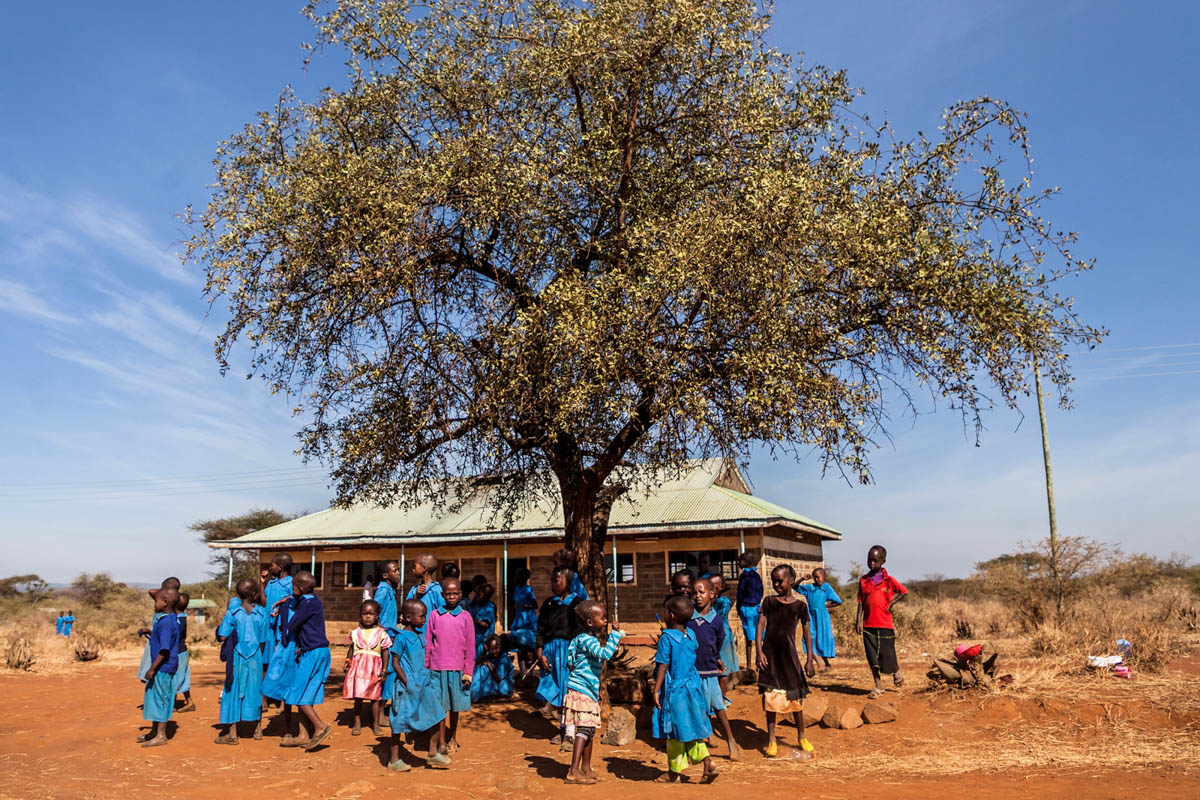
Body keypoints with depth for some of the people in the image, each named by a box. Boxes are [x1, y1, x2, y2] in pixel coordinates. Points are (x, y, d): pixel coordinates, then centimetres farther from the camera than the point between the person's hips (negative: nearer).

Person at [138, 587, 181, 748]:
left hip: (163, 668, -11)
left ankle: (161, 736, 8)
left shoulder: (166, 623, -22)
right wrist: (150, 632, 17)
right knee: (154, 698, 20)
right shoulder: (171, 619, 9)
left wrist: (152, 668, -21)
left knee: (161, 699, -1)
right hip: (161, 667, 11)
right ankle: (154, 731, 32)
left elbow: (165, 650, -25)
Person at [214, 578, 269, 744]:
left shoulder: (233, 613, -9)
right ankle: (257, 729, 24)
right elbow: (263, 641, 1)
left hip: (237, 658, -2)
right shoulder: (262, 614, -4)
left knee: (233, 692, 6)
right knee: (255, 691, 14)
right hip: (255, 658, 2)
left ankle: (232, 733, 7)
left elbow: (222, 637, -12)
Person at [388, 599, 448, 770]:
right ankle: (394, 760, 15)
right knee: (399, 722, 3)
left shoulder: (420, 635, 9)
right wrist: (406, 682, -17)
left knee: (437, 716, 5)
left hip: (423, 684, 7)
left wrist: (427, 678, 13)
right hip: (408, 686, -7)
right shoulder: (401, 637, -13)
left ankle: (433, 753, 17)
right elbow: (395, 662, -13)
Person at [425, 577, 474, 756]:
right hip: (437, 668, 0)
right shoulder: (434, 616, 2)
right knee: (440, 705, 2)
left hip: (457, 668, 0)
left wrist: (468, 672, 0)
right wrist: (425, 668, 4)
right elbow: (428, 644, 6)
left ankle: (453, 739, 27)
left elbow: (470, 646, 2)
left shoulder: (465, 616, 0)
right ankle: (441, 742, 13)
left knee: (455, 706, 11)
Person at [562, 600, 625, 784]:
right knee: (584, 729, -13)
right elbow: (605, 653, -32)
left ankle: (586, 769, 24)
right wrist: (615, 633, -27)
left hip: (589, 693, 10)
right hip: (580, 692, -10)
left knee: (590, 730, 14)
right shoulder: (586, 640, -17)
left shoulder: (591, 640, 16)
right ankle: (573, 771, -13)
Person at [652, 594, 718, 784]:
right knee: (692, 728, 14)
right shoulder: (691, 635, 4)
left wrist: (656, 690, -10)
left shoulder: (666, 638, -16)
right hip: (691, 688, 6)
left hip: (673, 690, -6)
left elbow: (663, 666, -16)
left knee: (674, 732, 5)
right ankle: (707, 762, 4)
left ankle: (675, 771, 15)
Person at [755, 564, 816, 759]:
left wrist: (809, 660, -1)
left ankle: (802, 738, 24)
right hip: (770, 654, 0)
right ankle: (771, 740, 14)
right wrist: (759, 651, -11)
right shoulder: (769, 602, 2)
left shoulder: (800, 605, 0)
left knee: (795, 697, 7)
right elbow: (760, 626, -2)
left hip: (789, 654, 0)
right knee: (770, 697, 3)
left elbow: (807, 633, 3)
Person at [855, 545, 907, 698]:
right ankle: (878, 687, 13)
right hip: (868, 624, 2)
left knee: (887, 655, 3)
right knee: (872, 657, 3)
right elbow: (861, 602, 7)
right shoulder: (863, 580, 5)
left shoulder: (888, 580, -2)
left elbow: (904, 592, 7)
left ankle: (896, 673, 35)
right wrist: (858, 620, 1)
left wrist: (892, 603, -4)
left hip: (885, 624, -2)